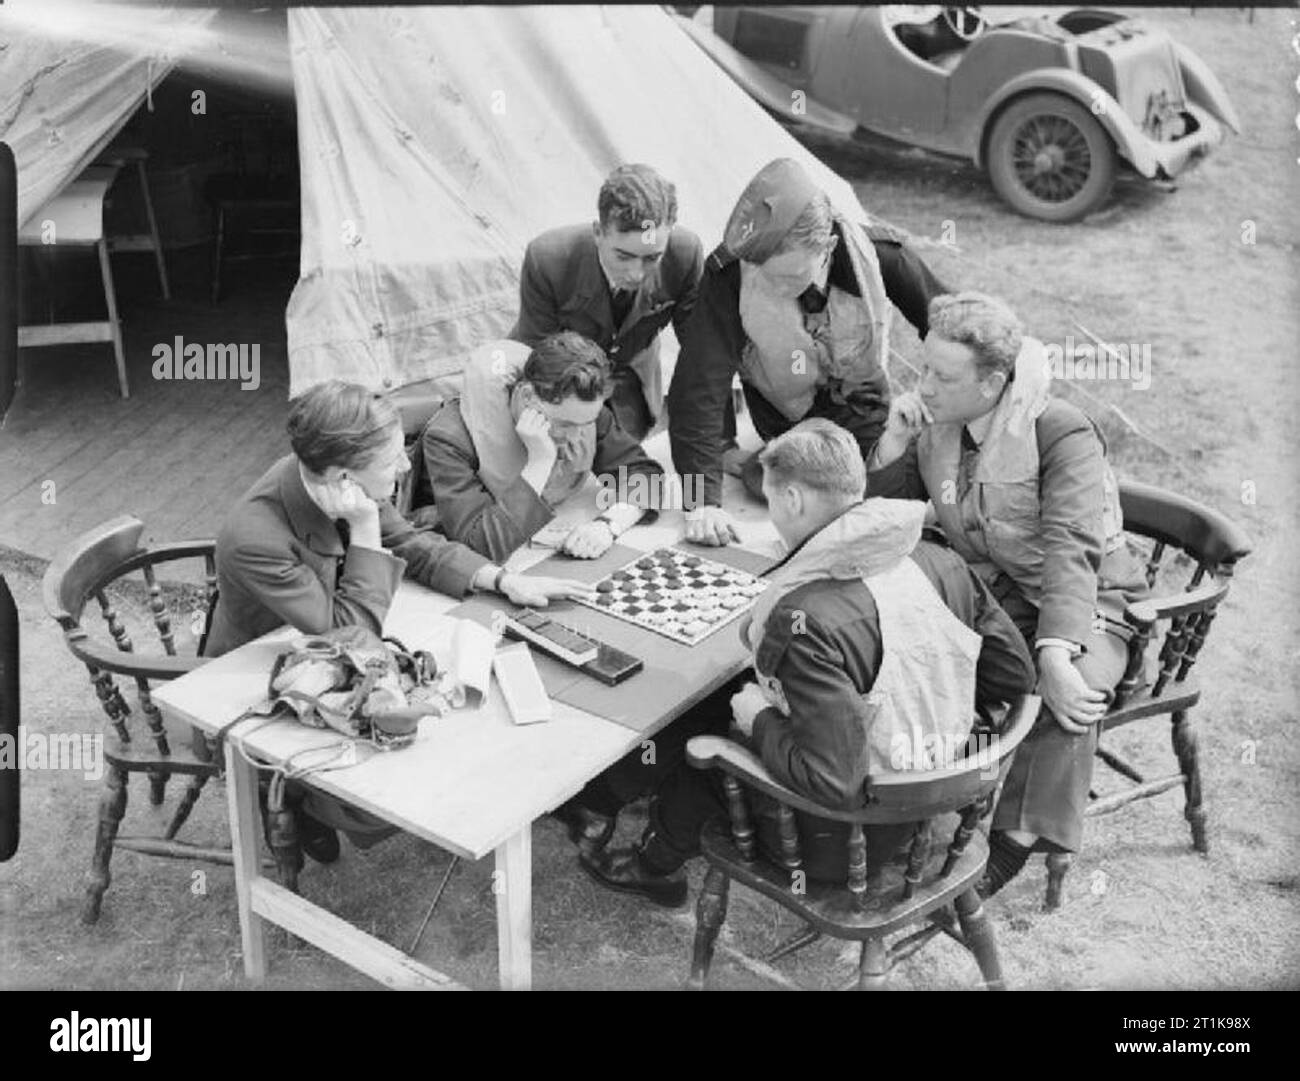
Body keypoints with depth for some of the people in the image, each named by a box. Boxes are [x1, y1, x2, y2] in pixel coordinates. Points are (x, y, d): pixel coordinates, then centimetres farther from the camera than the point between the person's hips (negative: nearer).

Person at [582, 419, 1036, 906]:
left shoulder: (810, 618, -32)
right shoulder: (939, 561, -10)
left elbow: (832, 781, -34)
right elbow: (1016, 674, 0)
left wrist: (760, 720, -15)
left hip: (850, 842, -7)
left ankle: (657, 865, 46)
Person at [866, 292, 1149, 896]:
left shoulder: (1062, 433, -16)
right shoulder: (934, 429, 2)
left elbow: (1069, 555, -26)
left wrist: (1055, 657, -39)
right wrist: (893, 440, -9)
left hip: (1081, 603, -5)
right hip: (982, 594, 5)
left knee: (1068, 695, -35)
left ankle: (1016, 839, -15)